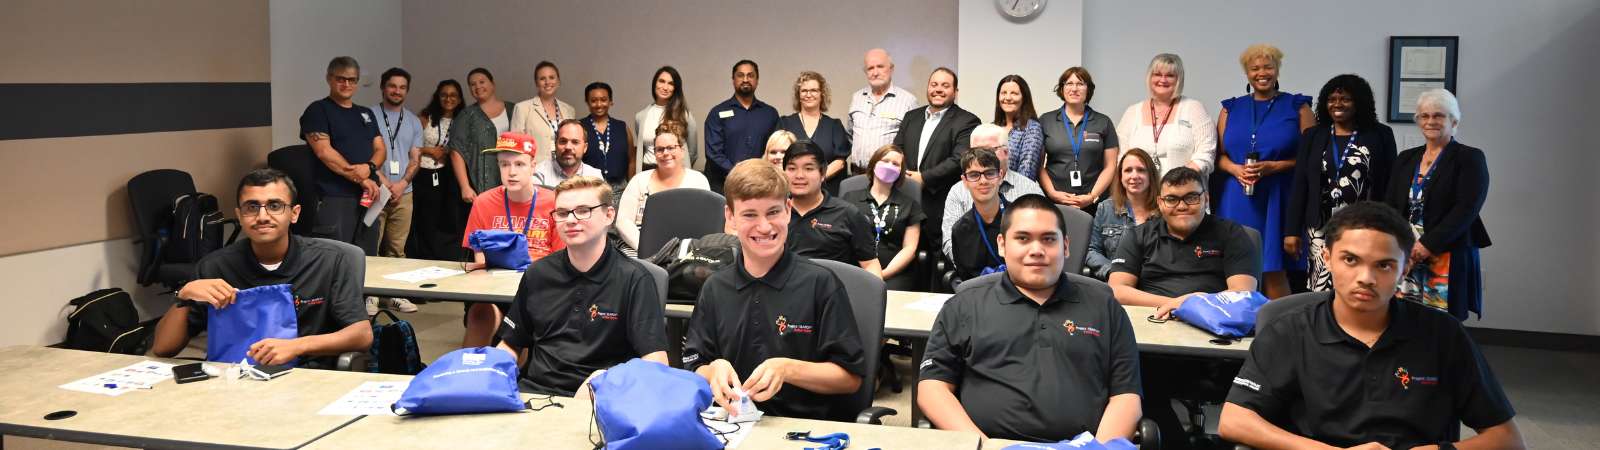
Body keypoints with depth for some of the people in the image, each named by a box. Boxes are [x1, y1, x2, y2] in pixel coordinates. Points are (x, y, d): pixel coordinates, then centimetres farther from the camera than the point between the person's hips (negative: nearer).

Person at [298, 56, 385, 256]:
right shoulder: (318, 110, -1)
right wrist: (360, 179, -13)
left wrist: (369, 167, -10)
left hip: (368, 197, 7)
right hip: (335, 198, -6)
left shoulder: (366, 114, 19)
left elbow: (380, 149, 14)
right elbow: (324, 151, -12)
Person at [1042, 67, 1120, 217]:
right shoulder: (1045, 121, 8)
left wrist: (1092, 196, -7)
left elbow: (1110, 167, 5)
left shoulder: (1103, 122, 9)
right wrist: (1052, 193, -8)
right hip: (1054, 203, 0)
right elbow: (1038, 164, 5)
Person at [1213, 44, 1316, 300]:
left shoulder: (1297, 107, 7)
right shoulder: (1231, 109, 15)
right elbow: (1219, 154, 12)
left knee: (1274, 272, -7)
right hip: (1236, 200, 3)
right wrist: (1236, 169, -9)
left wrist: (1273, 167, -12)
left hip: (1277, 199, -2)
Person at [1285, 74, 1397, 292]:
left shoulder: (1380, 135, 5)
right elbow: (1299, 186, 8)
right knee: (1321, 291, -2)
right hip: (1322, 228, 2)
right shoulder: (1313, 136, 10)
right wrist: (1292, 230, 2)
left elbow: (1391, 186, 4)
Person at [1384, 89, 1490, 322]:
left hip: (1449, 259, -4)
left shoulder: (1469, 158, 0)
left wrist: (1428, 245, -18)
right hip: (1404, 257, 4)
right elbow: (1390, 204, 9)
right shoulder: (1405, 159, 15)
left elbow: (1467, 208, -10)